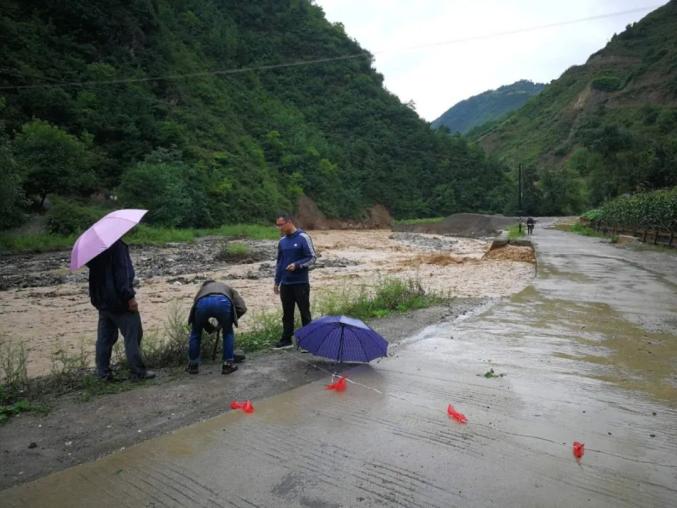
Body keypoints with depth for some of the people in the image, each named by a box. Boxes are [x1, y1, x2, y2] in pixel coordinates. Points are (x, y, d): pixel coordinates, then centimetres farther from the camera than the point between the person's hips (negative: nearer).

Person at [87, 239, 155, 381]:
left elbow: (90, 264, 20)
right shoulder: (117, 245, -19)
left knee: (105, 337, 14)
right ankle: (138, 372, 4)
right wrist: (130, 296, -20)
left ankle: (103, 372, 20)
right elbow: (121, 272, -23)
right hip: (118, 299, -9)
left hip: (101, 299, 9)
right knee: (133, 334, 0)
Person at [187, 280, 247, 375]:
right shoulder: (228, 288, 42)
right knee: (228, 333, 26)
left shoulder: (201, 289, 45)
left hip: (203, 303, 1)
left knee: (196, 333, 29)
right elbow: (242, 308, 26)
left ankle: (193, 365, 34)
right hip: (222, 302, -1)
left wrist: (211, 329, 52)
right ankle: (228, 364, 23)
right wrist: (228, 321, 37)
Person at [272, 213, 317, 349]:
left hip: (300, 283, -5)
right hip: (285, 283, 5)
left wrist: (297, 265, -22)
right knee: (287, 313, 11)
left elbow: (312, 258, -8)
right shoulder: (282, 241, 9)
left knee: (305, 312, 2)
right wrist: (276, 281, 15)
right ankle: (286, 339, 21)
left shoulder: (303, 238, -8)